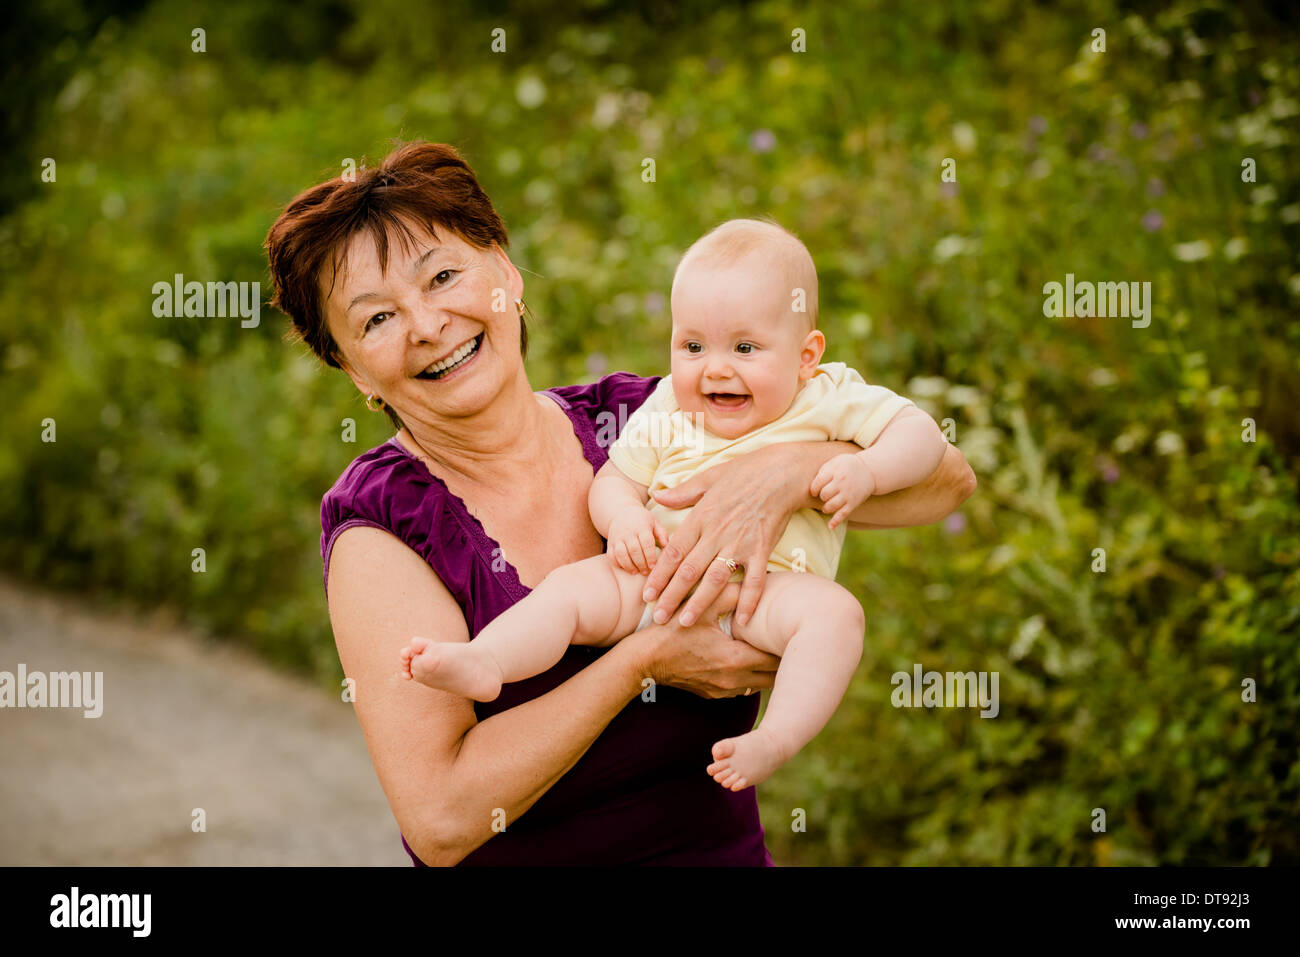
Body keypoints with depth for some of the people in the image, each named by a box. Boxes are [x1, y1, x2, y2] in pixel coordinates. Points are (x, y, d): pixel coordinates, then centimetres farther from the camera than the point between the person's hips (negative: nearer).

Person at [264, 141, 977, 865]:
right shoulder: (379, 523, -7)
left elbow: (945, 479, 0)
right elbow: (439, 819, -17)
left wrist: (787, 472, -17)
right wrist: (646, 660, -17)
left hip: (726, 847, 2)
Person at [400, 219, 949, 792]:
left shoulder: (828, 400, 6)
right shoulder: (667, 413, 14)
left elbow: (921, 433, 3)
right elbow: (613, 481, 16)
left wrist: (866, 471, -17)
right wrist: (623, 516, -9)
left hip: (770, 583, -3)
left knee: (834, 611, -33)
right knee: (574, 585, -18)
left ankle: (774, 740, -46)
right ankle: (484, 662, -37)